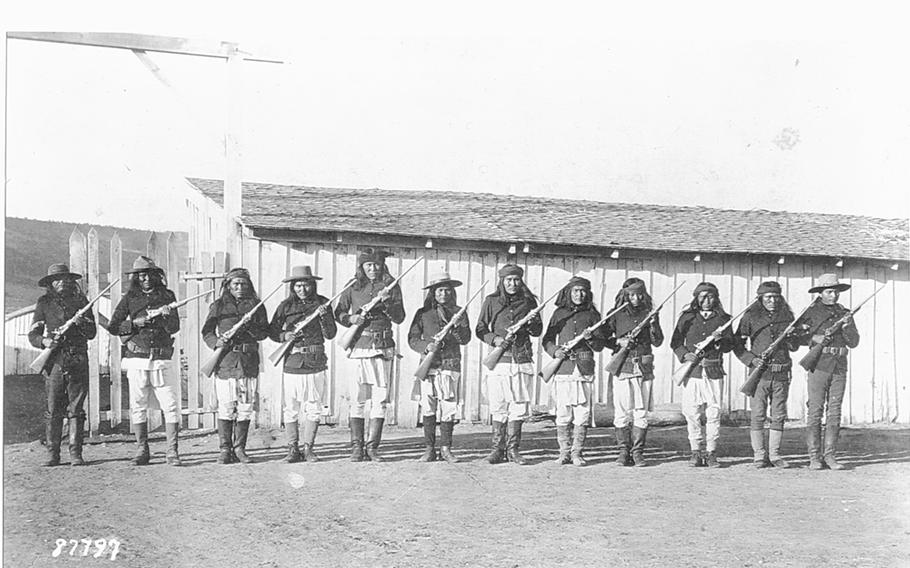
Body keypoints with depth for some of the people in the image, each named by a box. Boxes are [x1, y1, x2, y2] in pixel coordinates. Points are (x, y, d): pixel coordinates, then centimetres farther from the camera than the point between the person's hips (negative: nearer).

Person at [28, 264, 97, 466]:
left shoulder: (80, 301, 11)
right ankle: (52, 454, 5)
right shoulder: (44, 303, 9)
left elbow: (91, 333, 10)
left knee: (76, 409, -1)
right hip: (54, 360, 0)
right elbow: (33, 334, 7)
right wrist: (43, 341, -14)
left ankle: (76, 454, 1)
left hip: (78, 360, 1)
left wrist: (81, 323, -9)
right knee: (53, 410, -1)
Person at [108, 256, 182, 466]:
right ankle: (142, 451, 12)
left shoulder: (167, 296, 7)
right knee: (138, 406, 3)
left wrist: (166, 316, -21)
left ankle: (172, 451, 0)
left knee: (171, 405, -5)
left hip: (162, 360, 0)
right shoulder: (129, 298, 7)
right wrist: (135, 323, -8)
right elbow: (113, 327, 5)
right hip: (137, 359, 0)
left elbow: (174, 327, -1)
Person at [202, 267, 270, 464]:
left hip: (249, 361, 2)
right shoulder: (218, 306, 8)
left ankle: (239, 448, 11)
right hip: (225, 361, -2)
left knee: (246, 407, 2)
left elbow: (265, 332, 8)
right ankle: (225, 448, 5)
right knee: (226, 407, -4)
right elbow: (206, 332, 8)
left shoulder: (256, 306, 11)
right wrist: (216, 342, -12)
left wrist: (249, 327, -11)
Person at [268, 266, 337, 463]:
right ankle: (292, 449, 11)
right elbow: (272, 331, 9)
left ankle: (308, 449, 11)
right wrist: (284, 336, -11)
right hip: (292, 363, 0)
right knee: (291, 410, 2)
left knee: (313, 409, 2)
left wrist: (323, 315, -15)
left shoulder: (322, 303, 4)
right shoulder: (286, 305, 3)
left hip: (316, 364, 0)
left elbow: (330, 334, 0)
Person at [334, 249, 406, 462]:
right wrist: (351, 319, -7)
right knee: (357, 399, -2)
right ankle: (356, 447, 4)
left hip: (384, 347, 1)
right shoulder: (353, 288, 7)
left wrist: (386, 302, -15)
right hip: (359, 346, -1)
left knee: (380, 399, 0)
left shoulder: (391, 287, 7)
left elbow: (399, 318, 1)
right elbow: (338, 313, 13)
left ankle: (372, 447, 6)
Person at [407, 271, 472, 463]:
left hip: (451, 364, 0)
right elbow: (412, 339, 5)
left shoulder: (458, 312, 9)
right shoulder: (423, 313, 7)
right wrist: (426, 346, -13)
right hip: (428, 364, 0)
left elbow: (465, 339, 1)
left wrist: (456, 328, -18)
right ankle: (429, 448, 6)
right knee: (428, 408, -1)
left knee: (449, 408, -2)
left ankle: (446, 448, 7)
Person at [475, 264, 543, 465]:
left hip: (522, 360, 1)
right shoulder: (491, 301, 6)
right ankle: (498, 448, 9)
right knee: (499, 407, 0)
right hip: (499, 359, -1)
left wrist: (530, 324, -9)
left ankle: (512, 449, 8)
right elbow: (480, 330, 7)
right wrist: (494, 339, -11)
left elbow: (538, 331, 13)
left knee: (519, 407, 0)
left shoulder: (528, 301, 9)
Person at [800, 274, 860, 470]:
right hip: (818, 366, -4)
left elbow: (854, 343, 8)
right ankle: (814, 457, -2)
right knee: (815, 411, -4)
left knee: (834, 412, 3)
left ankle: (830, 456, 7)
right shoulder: (811, 312, 1)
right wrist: (814, 338, -13)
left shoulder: (844, 313, 12)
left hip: (839, 367, 4)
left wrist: (847, 327, -9)